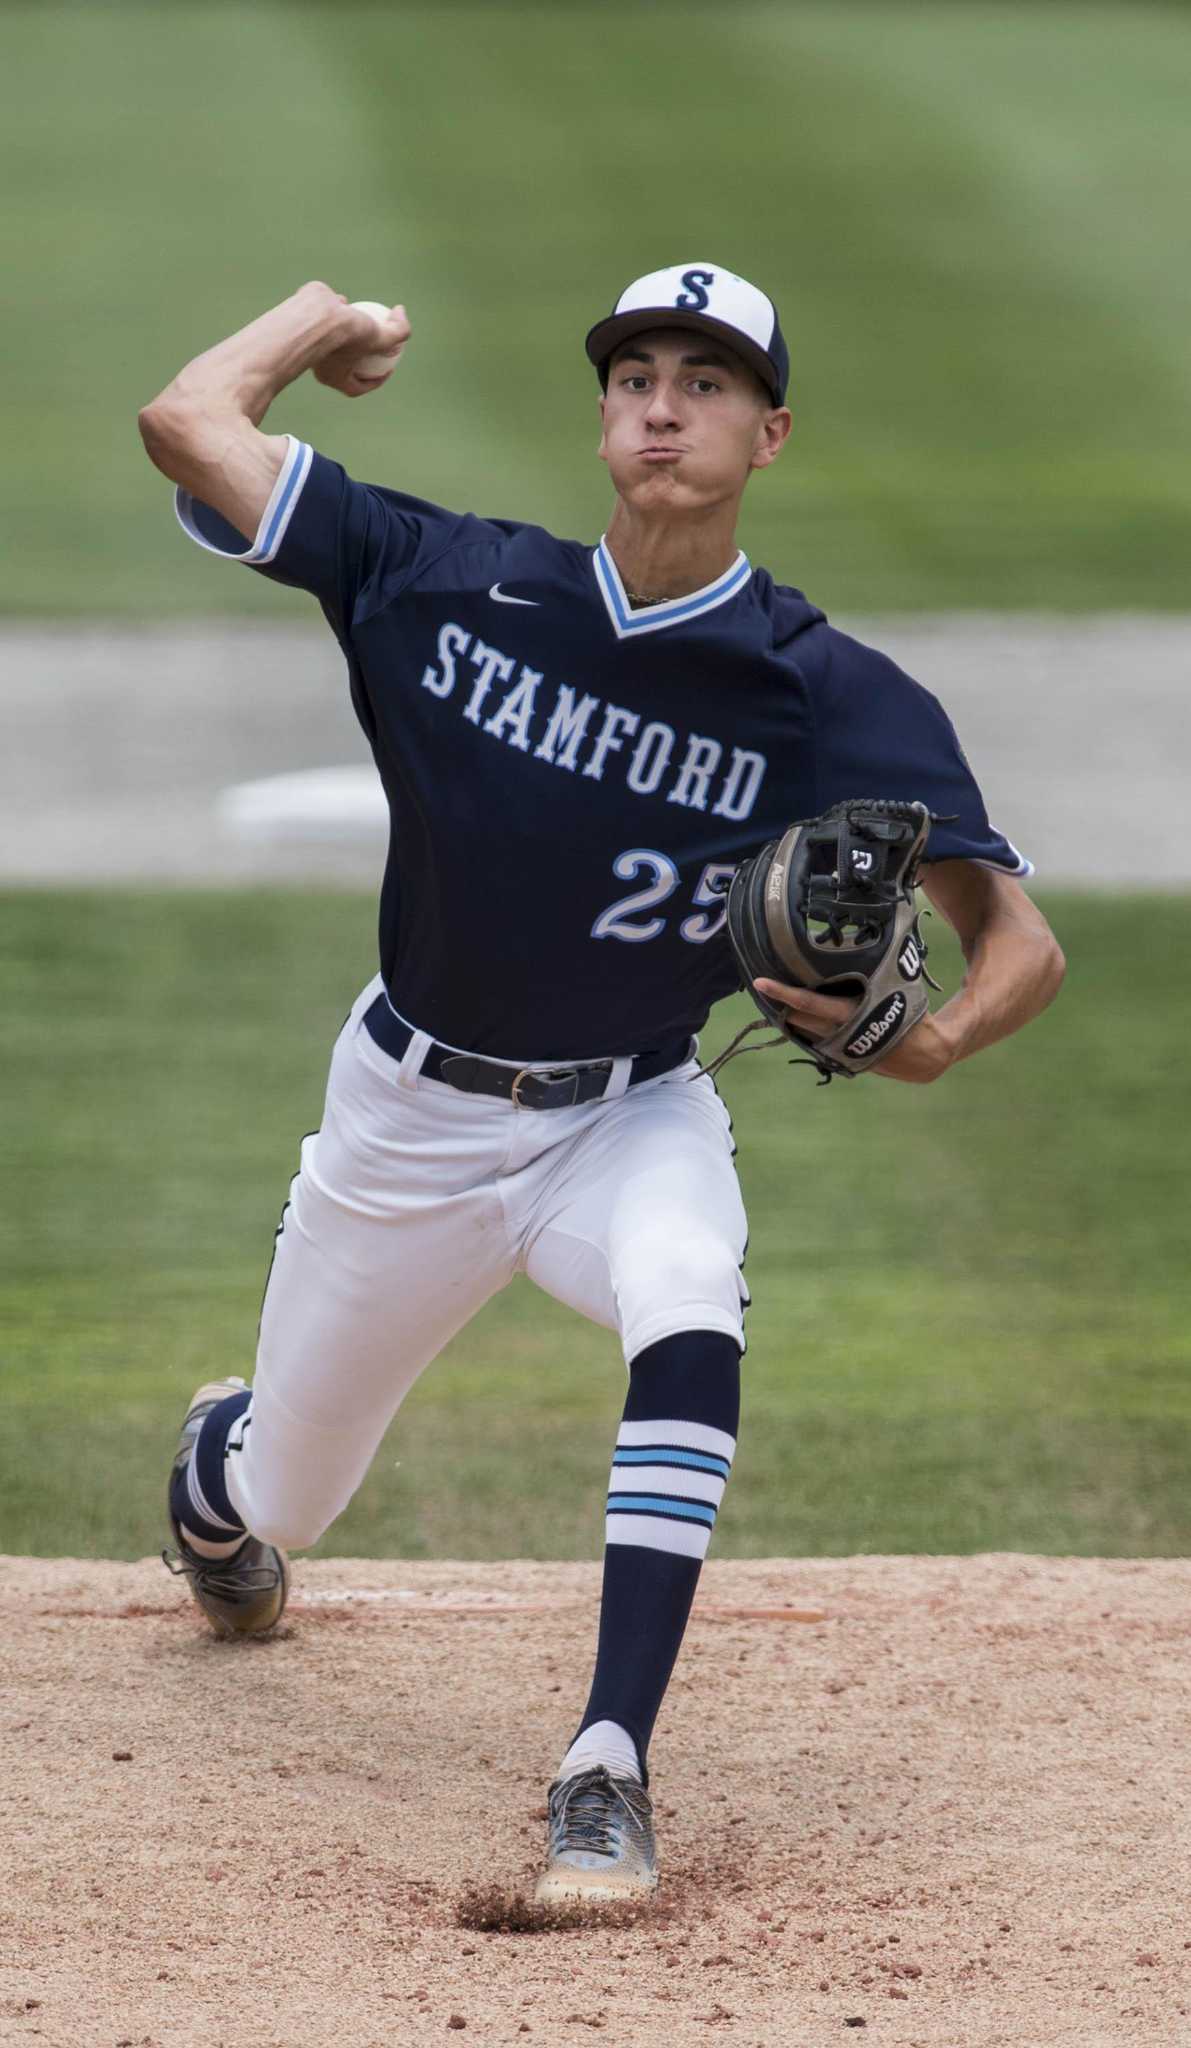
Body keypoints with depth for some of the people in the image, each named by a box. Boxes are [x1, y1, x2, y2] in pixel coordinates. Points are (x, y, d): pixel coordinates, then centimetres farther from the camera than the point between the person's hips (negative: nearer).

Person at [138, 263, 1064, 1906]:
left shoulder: (837, 702, -16)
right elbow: (190, 421, -16)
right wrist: (334, 318, -1)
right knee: (280, 1504, 16)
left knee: (691, 1319, -37)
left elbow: (1022, 942, -19)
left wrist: (931, 1042, -40)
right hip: (411, 1114, 1)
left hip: (631, 1120, -1)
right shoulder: (453, 585, -14)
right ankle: (216, 1460, 58)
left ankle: (609, 1770, -35)